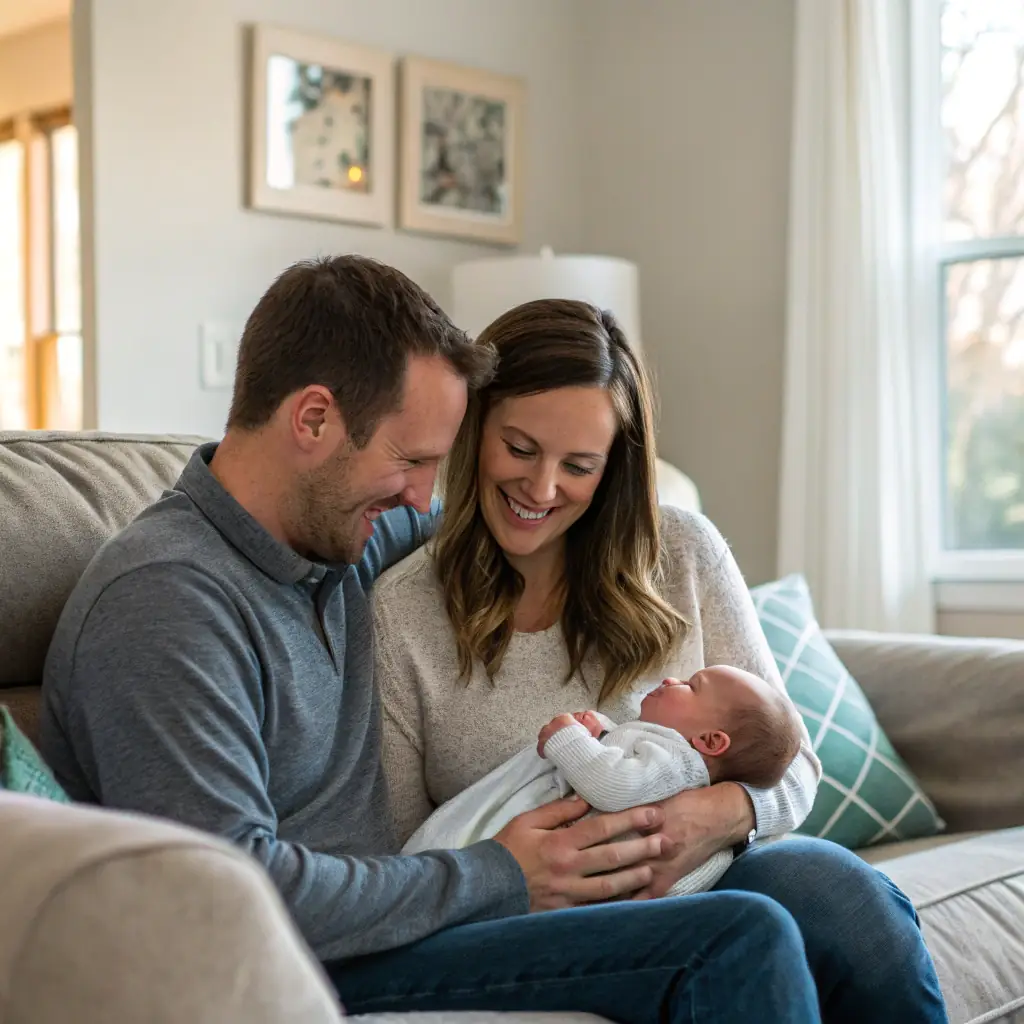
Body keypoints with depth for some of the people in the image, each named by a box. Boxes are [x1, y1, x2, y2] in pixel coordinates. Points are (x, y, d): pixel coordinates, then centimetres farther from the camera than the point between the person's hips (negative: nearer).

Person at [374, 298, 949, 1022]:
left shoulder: (684, 555, 4)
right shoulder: (397, 615, -2)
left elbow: (789, 766, 5)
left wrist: (720, 815, -19)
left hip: (698, 877, 4)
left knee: (845, 890, -31)